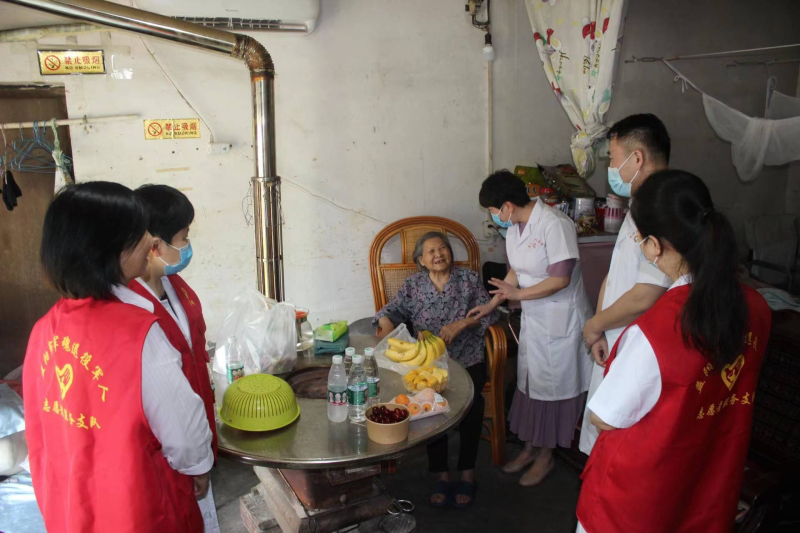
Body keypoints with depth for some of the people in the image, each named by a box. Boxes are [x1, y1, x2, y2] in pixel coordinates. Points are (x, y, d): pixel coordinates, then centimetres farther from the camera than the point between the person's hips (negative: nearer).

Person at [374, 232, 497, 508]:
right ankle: (441, 474, -12)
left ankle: (467, 472, -9)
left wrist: (460, 324, -14)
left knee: (471, 400, -27)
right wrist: (387, 327, -19)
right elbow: (390, 311, 3)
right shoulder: (413, 284, 11)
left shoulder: (468, 279, 9)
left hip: (467, 359, 0)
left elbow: (488, 311, 0)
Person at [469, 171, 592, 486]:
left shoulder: (554, 224, -24)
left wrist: (517, 294, -20)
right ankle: (531, 447, 35)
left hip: (560, 321, -8)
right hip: (532, 318, 8)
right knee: (530, 381, 17)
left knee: (553, 386, 7)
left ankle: (546, 455, 25)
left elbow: (560, 279, -26)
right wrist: (491, 305, 9)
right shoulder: (513, 227, 1)